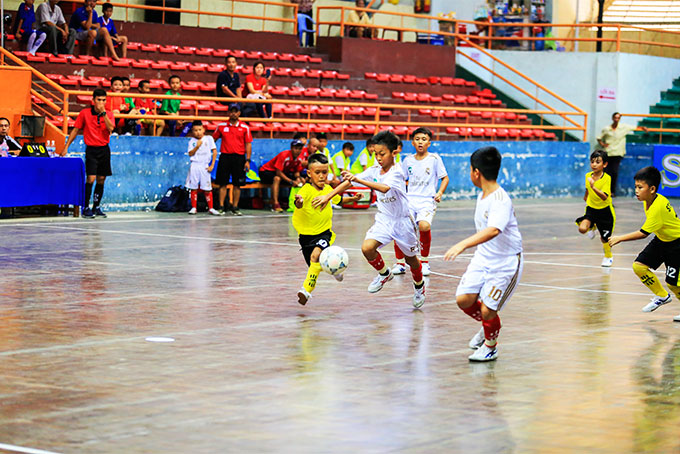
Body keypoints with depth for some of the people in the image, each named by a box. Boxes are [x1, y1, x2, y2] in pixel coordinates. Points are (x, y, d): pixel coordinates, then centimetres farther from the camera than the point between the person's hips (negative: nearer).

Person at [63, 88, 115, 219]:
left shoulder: (109, 114, 3)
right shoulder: (84, 113, -2)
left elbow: (111, 128, -15)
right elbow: (75, 130, 5)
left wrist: (103, 113, -19)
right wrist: (66, 147, 3)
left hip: (104, 149, 3)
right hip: (91, 149, -3)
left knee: (101, 180, 6)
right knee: (91, 179, -13)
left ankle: (96, 207, 18)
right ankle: (85, 208, -6)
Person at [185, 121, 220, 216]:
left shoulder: (209, 138, 2)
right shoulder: (192, 141, 4)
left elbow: (214, 152, 3)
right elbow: (190, 154, -2)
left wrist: (212, 165, -2)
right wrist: (197, 146, -15)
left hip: (205, 167, -1)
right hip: (194, 166, 1)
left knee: (207, 189, 0)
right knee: (194, 188, 2)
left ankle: (211, 208, 8)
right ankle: (193, 208, 9)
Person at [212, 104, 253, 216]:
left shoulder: (244, 128, 4)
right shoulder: (221, 126, 6)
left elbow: (248, 144, 4)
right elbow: (213, 139, 14)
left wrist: (248, 160, -3)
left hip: (239, 157, 0)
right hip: (225, 157, 0)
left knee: (237, 184, 2)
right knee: (222, 183, -1)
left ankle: (235, 207, 10)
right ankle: (221, 207, 2)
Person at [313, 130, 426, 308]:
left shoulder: (396, 173, -22)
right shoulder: (374, 170, -4)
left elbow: (385, 188, -43)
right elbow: (349, 182, -4)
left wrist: (358, 179, -51)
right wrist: (327, 196, -13)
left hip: (402, 221, -4)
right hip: (383, 219, 4)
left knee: (411, 258, 12)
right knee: (367, 248, -20)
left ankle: (419, 286, 44)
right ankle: (384, 274, 9)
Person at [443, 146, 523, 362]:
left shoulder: (500, 200, -25)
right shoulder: (482, 196, 3)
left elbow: (493, 230, -41)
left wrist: (464, 244, -51)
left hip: (506, 261, -8)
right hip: (483, 257, 8)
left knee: (487, 310, -7)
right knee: (463, 299, -4)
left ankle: (491, 347, 21)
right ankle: (487, 326, 26)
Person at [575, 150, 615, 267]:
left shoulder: (607, 178, -22)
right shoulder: (588, 176, -6)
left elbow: (604, 197, -33)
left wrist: (594, 187, -47)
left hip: (604, 210, -4)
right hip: (591, 209, 4)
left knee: (604, 238, 7)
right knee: (582, 229, -21)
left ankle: (608, 256, 37)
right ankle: (592, 227, 16)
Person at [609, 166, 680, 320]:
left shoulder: (658, 207, -33)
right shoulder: (648, 200, -6)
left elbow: (643, 233, -31)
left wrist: (620, 238, -26)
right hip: (661, 239, 9)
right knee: (639, 266, -3)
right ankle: (662, 296, 16)